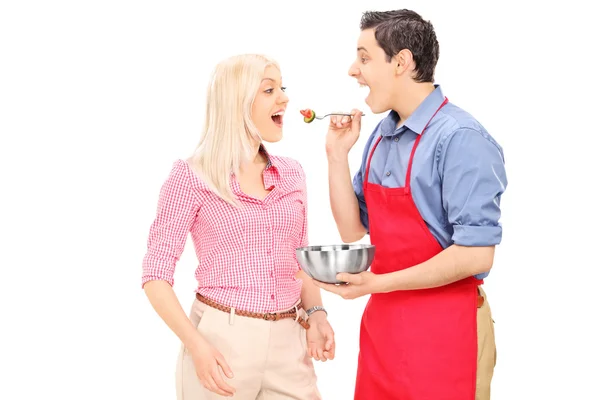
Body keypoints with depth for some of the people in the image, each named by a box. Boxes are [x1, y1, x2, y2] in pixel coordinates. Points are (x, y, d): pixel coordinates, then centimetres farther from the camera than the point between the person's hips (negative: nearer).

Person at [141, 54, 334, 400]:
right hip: (222, 341, -4)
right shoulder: (192, 176, -8)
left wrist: (315, 315, -3)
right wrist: (196, 346, -19)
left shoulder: (292, 174, 7)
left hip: (289, 343, 5)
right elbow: (156, 274, -8)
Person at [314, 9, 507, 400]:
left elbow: (475, 254, -21)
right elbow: (353, 229, 10)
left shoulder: (460, 138, -17)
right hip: (382, 319, 7)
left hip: (443, 327, -7)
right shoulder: (381, 135, 7)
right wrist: (337, 154, 0)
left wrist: (378, 283, -20)